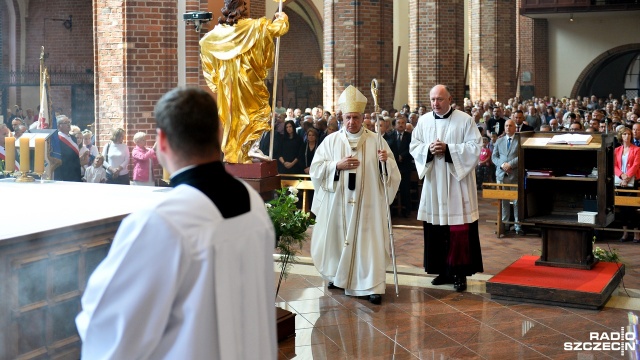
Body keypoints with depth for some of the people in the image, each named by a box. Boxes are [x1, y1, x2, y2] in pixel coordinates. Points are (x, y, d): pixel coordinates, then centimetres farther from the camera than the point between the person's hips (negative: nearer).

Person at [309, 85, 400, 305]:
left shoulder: (376, 141, 3)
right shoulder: (331, 141, 4)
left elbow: (393, 172, 1)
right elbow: (316, 168, -1)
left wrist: (385, 161, -21)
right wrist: (338, 165, -16)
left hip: (367, 203, -1)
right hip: (338, 202, 1)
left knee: (368, 242, -4)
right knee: (338, 239, 10)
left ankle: (372, 286, -1)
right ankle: (338, 276, 31)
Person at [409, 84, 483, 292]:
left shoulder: (465, 120, -4)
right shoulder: (424, 121, 8)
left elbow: (475, 147, -9)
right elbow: (414, 146, 8)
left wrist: (448, 149, -17)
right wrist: (429, 149, -12)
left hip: (457, 184, -4)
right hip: (433, 183, 4)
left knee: (459, 230, -3)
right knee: (436, 229, 7)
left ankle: (460, 273, 4)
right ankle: (443, 271, 19)